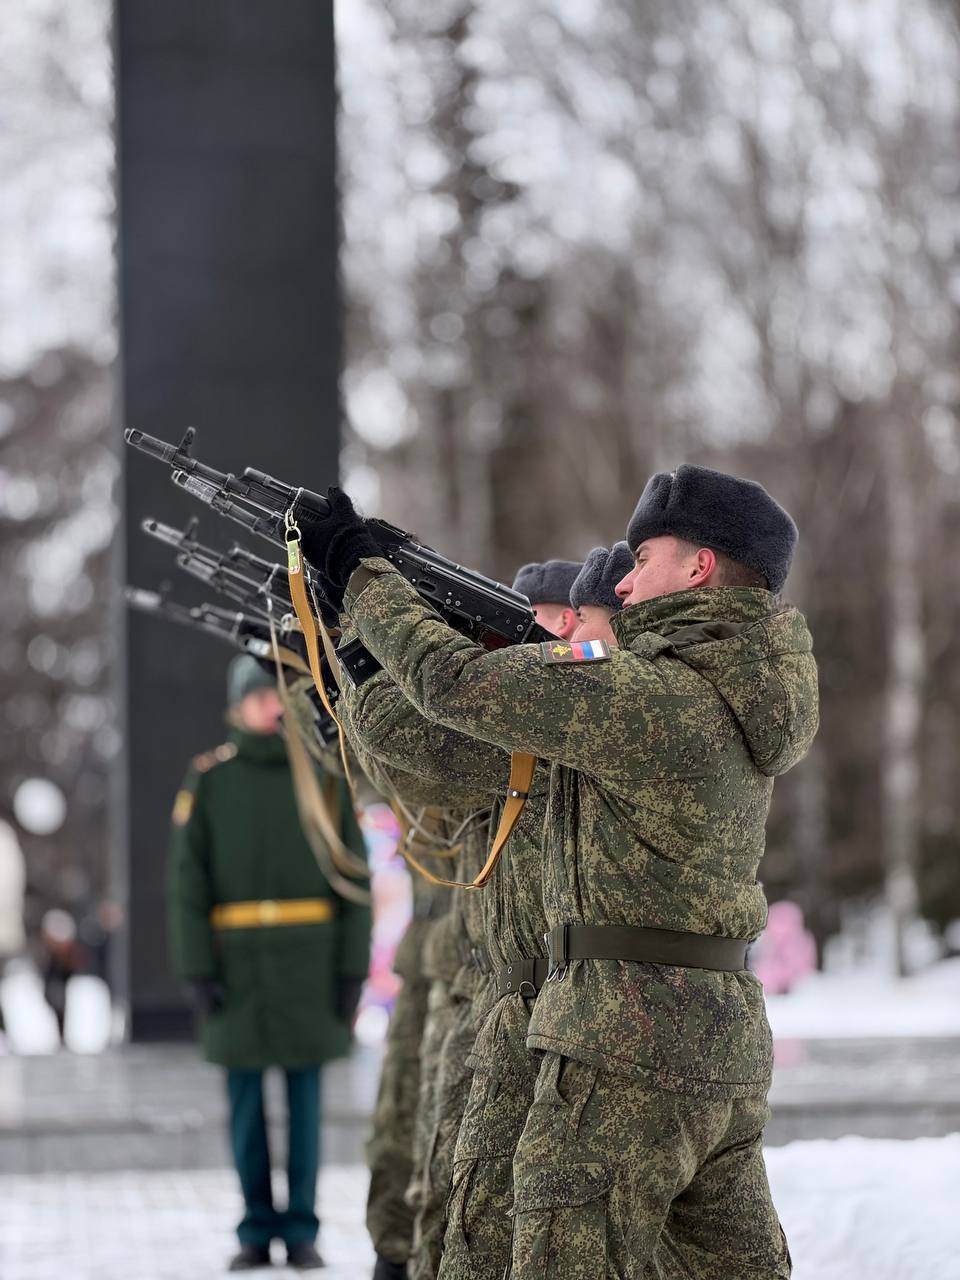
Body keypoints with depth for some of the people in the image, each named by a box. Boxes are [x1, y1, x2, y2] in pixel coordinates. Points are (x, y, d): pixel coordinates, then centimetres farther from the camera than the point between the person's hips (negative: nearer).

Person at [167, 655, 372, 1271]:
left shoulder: (329, 776, 2)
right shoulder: (208, 778, 0)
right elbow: (189, 880, -1)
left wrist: (354, 971, -5)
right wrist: (196, 971, -8)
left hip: (311, 956, 0)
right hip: (239, 958, 0)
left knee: (305, 1094, 1)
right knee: (246, 1096, 2)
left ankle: (302, 1233, 8)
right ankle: (258, 1234, 11)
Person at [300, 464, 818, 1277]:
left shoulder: (654, 698, -15)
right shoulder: (737, 700, 12)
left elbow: (457, 684, -10)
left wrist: (357, 568, 4)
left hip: (629, 1056, -9)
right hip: (729, 1057, 9)